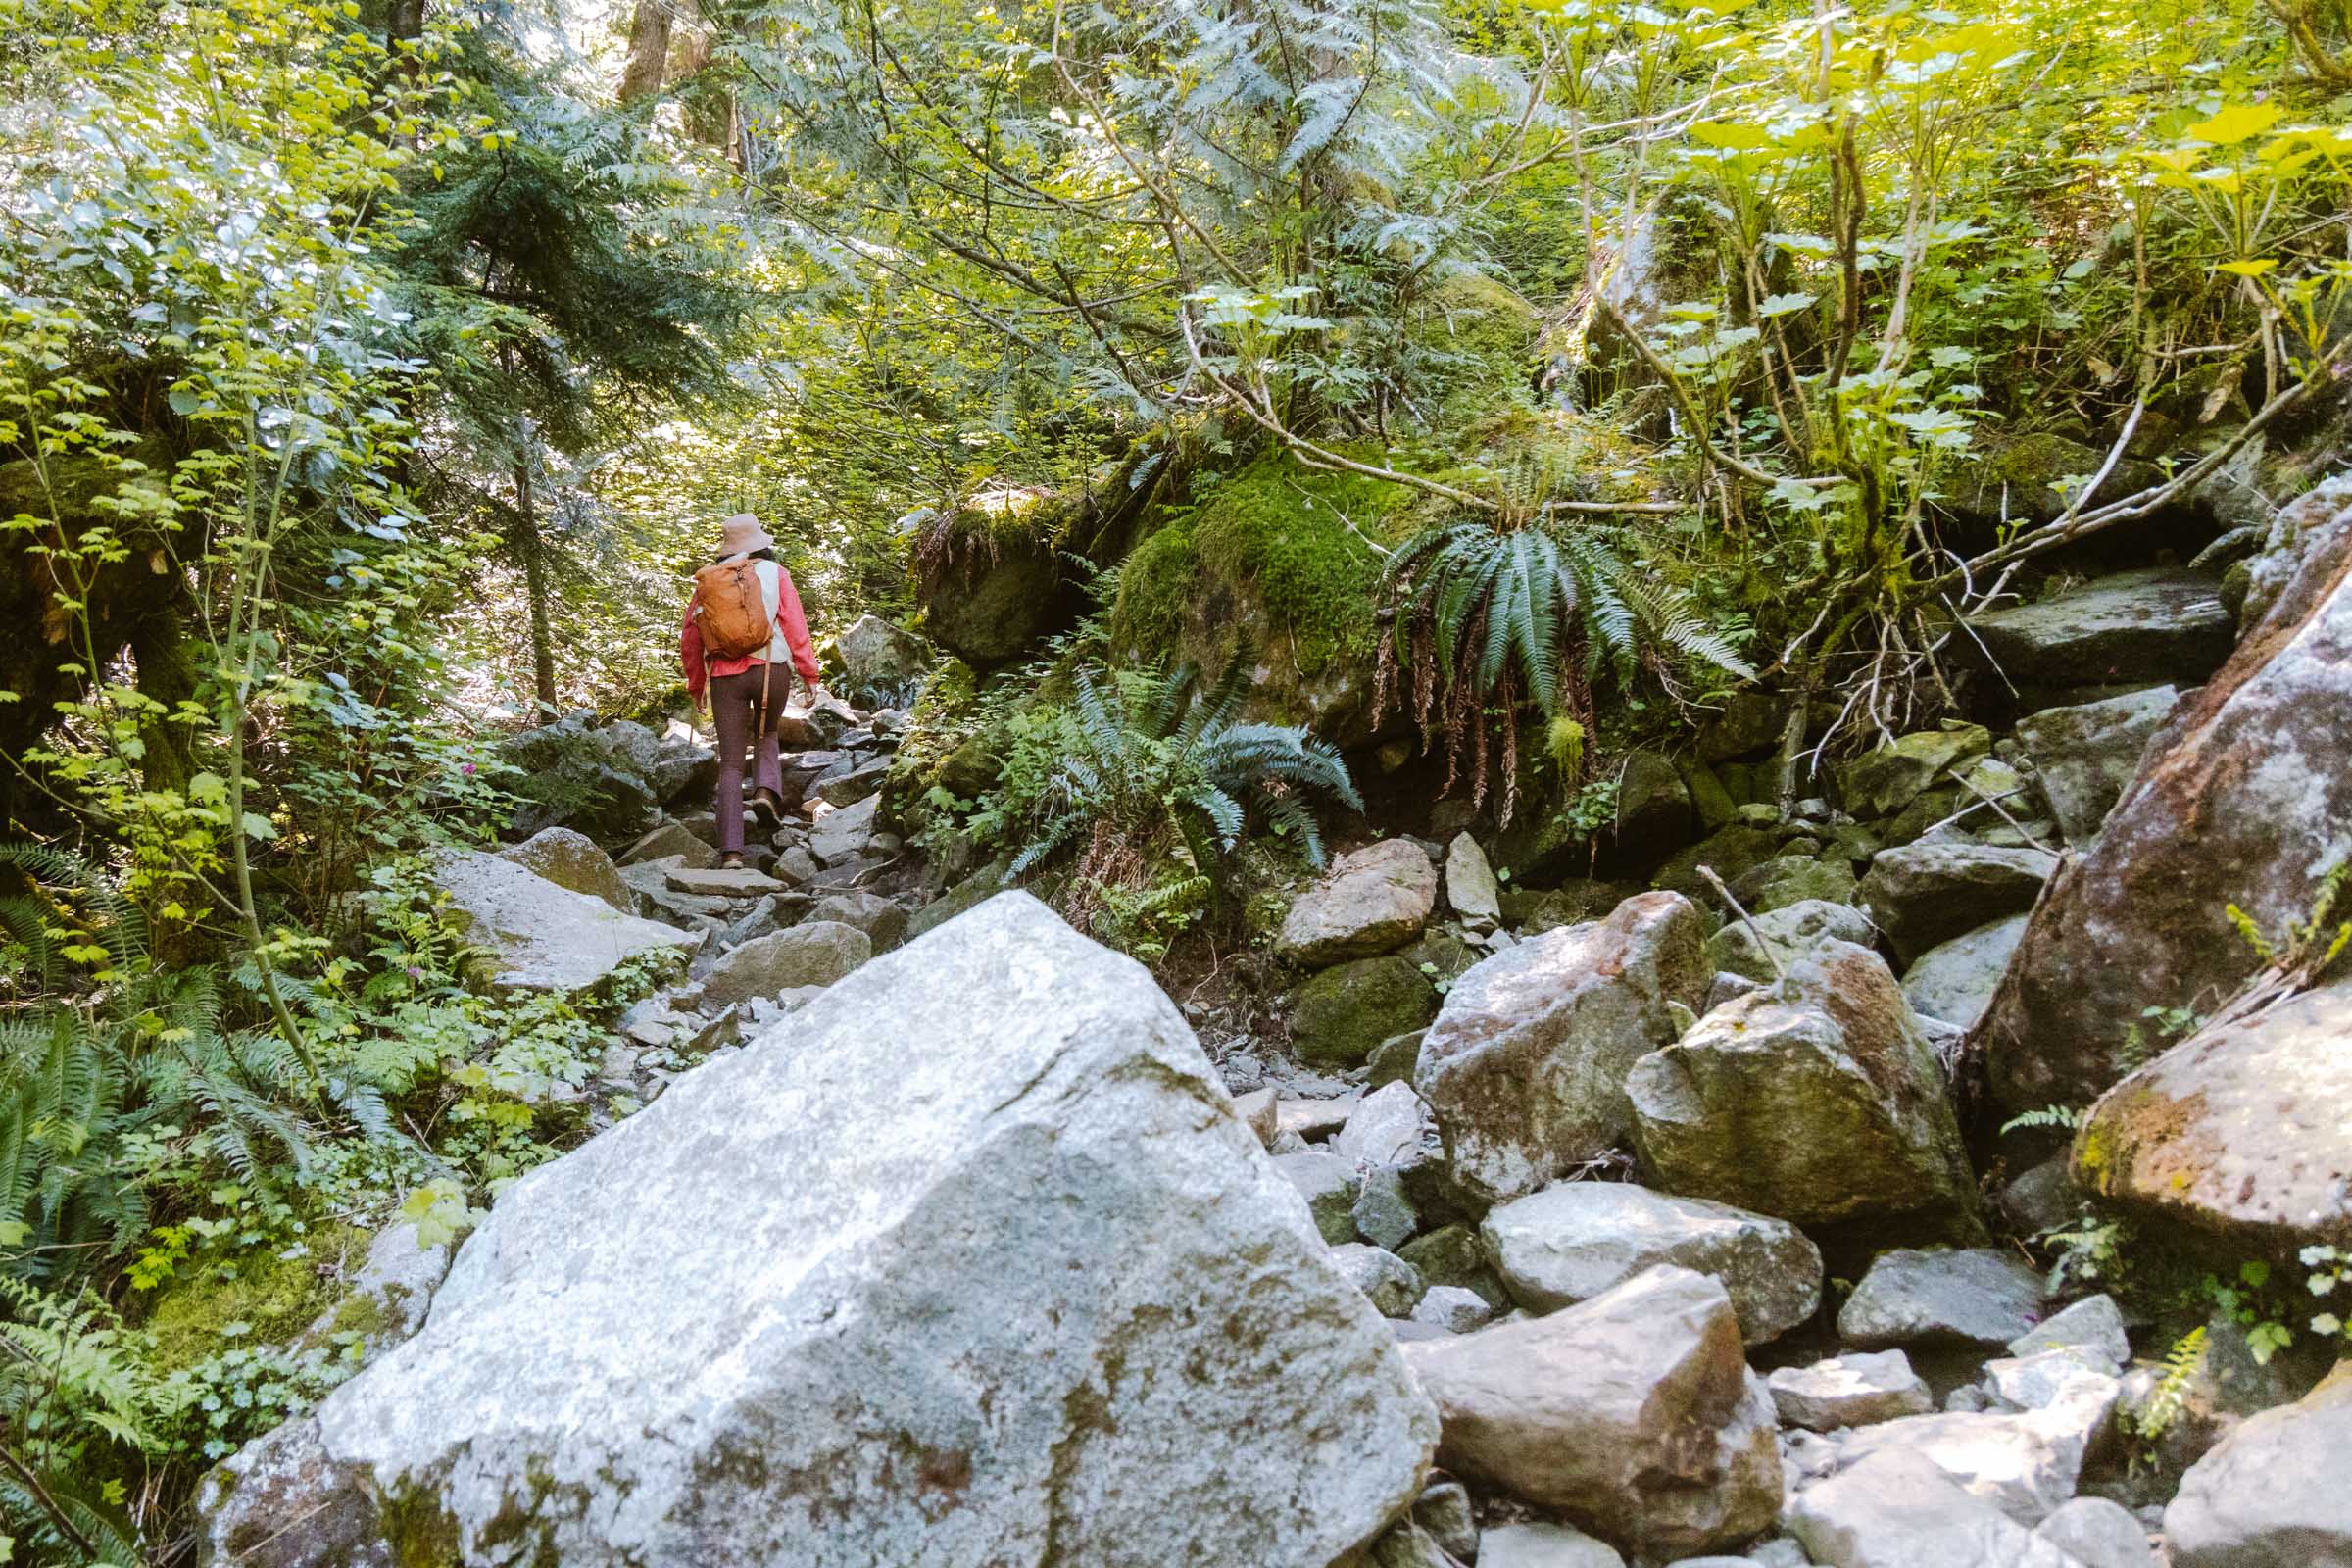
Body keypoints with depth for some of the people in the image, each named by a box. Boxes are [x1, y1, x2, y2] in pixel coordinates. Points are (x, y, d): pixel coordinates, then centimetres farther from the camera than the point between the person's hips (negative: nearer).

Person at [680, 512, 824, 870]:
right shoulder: (774, 573, 6)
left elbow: (689, 640, 13)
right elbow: (796, 628, -2)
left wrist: (696, 687, 24)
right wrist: (810, 677, 0)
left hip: (724, 675, 1)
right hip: (770, 668, -1)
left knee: (731, 763, 4)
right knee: (766, 735, 27)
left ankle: (731, 850, -4)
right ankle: (767, 790, -3)